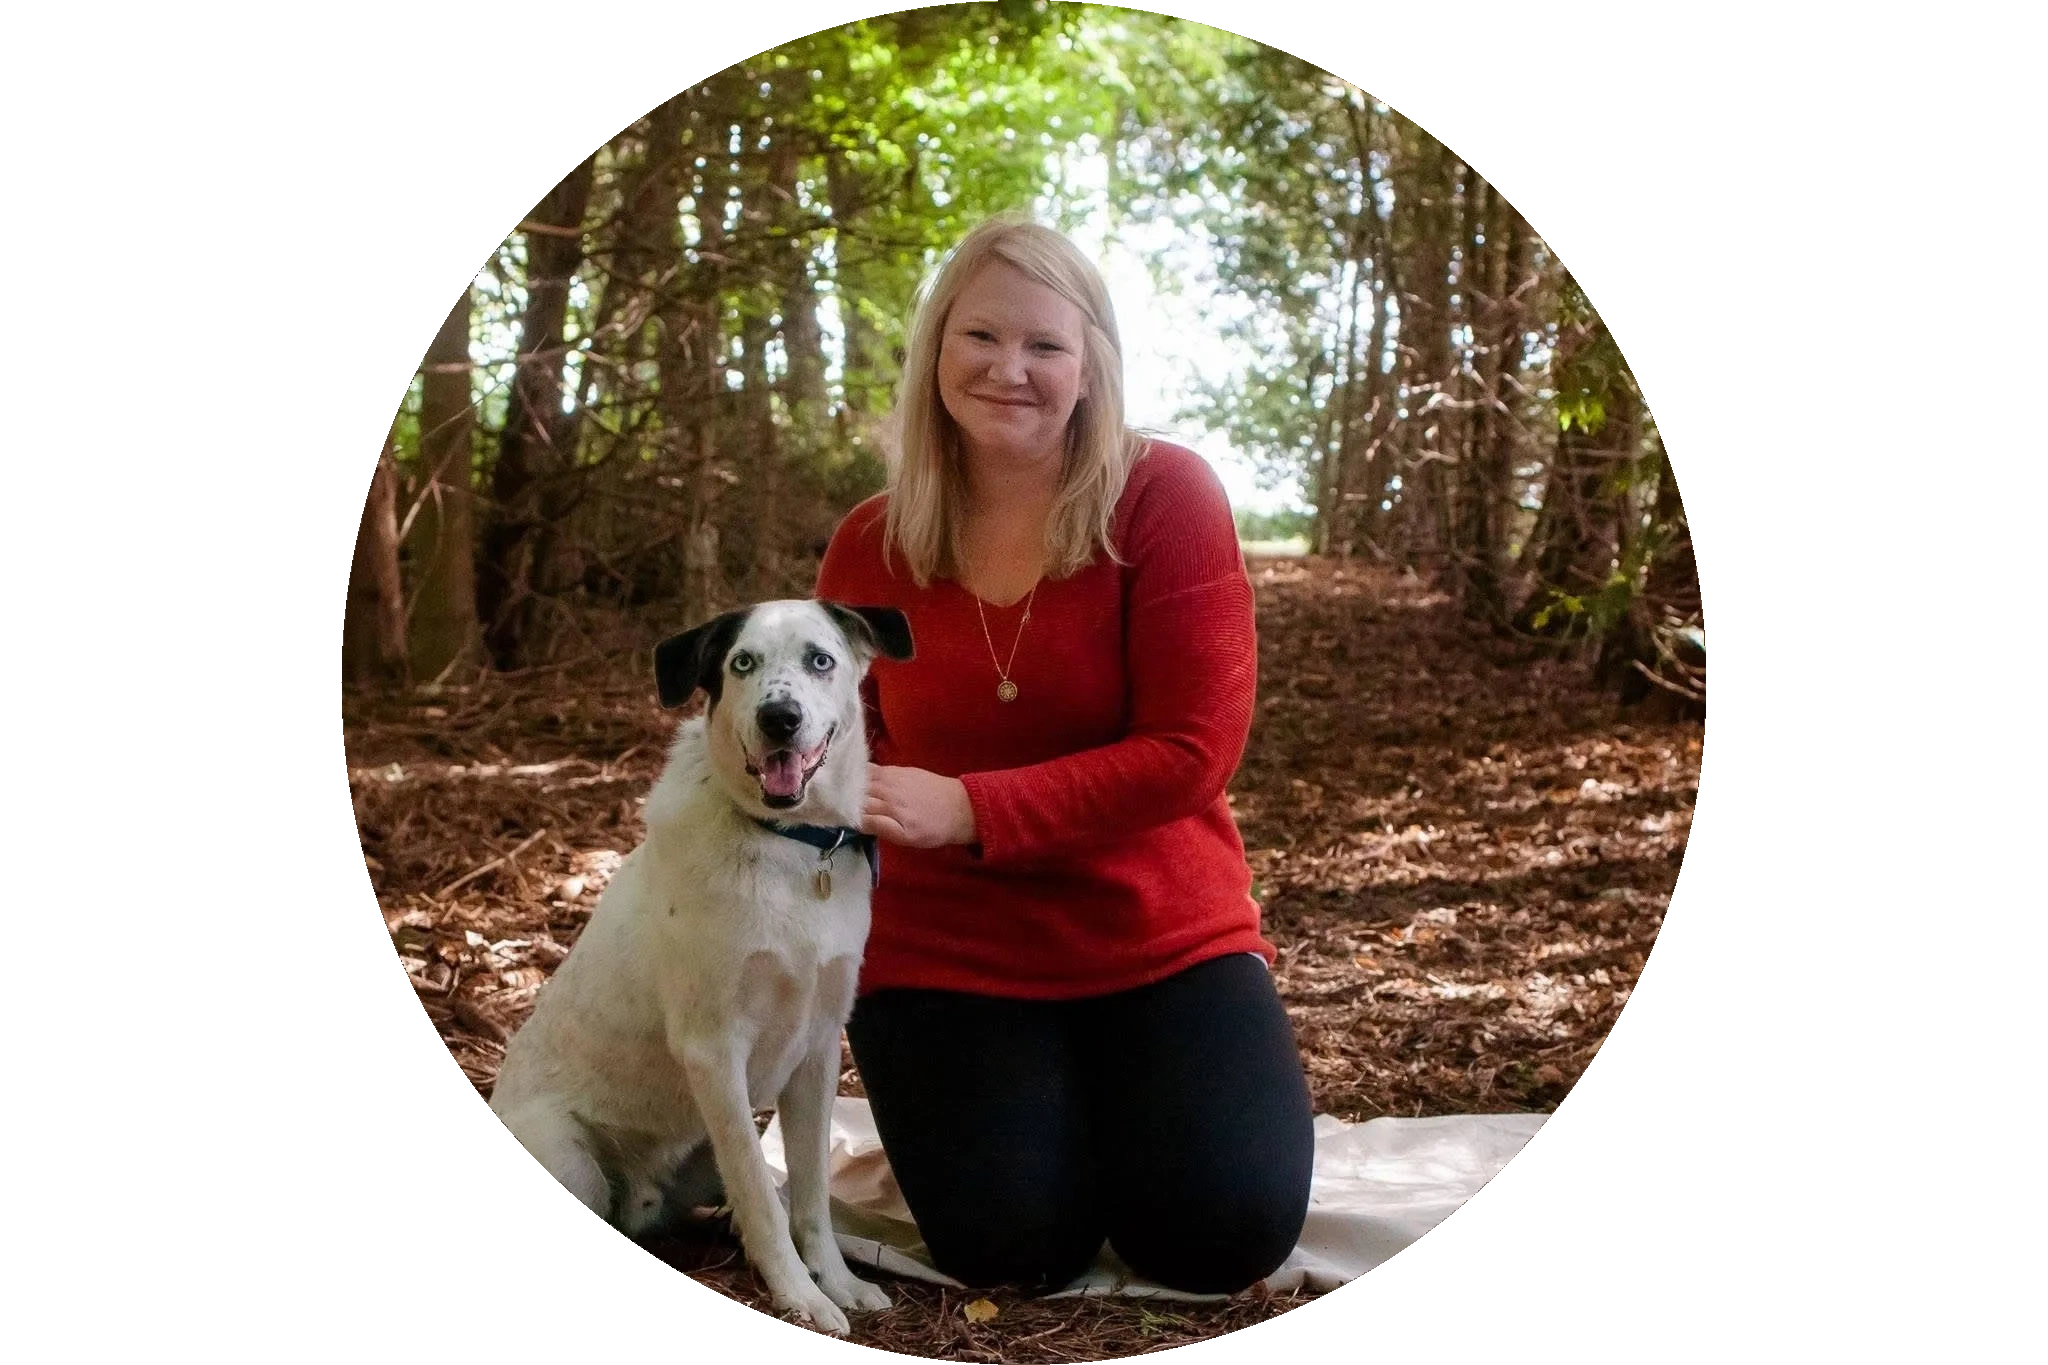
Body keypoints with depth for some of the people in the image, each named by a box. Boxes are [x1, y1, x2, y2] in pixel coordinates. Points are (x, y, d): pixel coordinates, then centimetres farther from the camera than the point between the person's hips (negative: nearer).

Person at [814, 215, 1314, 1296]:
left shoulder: (1167, 497, -13)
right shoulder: (868, 546, -3)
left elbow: (1192, 751, -18)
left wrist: (967, 809, -25)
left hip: (1163, 941, -1)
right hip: (947, 954, 2)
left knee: (1223, 1239, -12)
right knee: (1008, 1251, -11)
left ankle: (1122, 1103, 23)